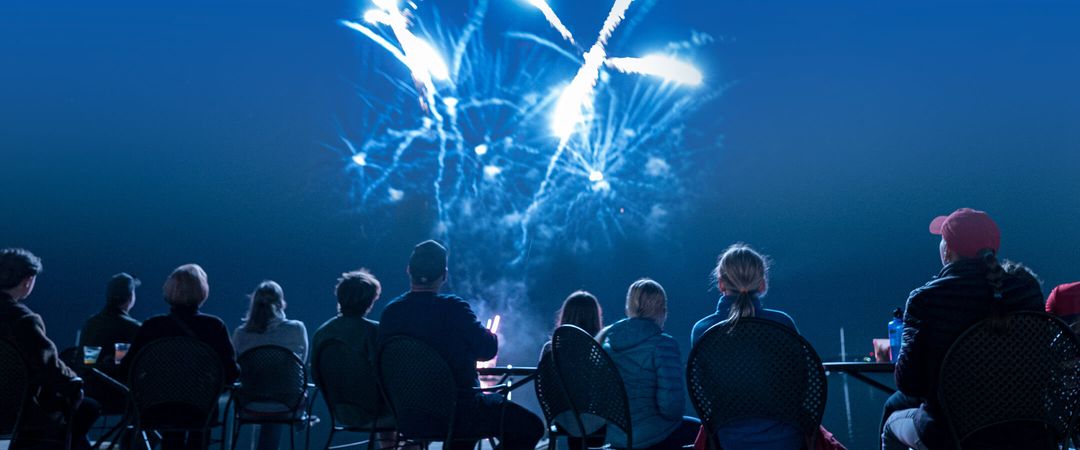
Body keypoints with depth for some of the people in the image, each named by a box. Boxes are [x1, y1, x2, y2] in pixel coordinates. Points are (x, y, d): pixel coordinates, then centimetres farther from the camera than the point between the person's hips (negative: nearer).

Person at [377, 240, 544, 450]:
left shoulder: (389, 312, -2)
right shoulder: (453, 307, -18)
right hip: (456, 414, -7)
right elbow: (488, 349, -11)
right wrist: (493, 336, 13)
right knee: (531, 426, 7)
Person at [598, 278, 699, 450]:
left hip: (613, 434, 7)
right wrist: (674, 415, 1)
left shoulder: (608, 339, 2)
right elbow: (672, 402, -21)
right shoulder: (663, 344, -17)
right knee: (698, 428, 21)